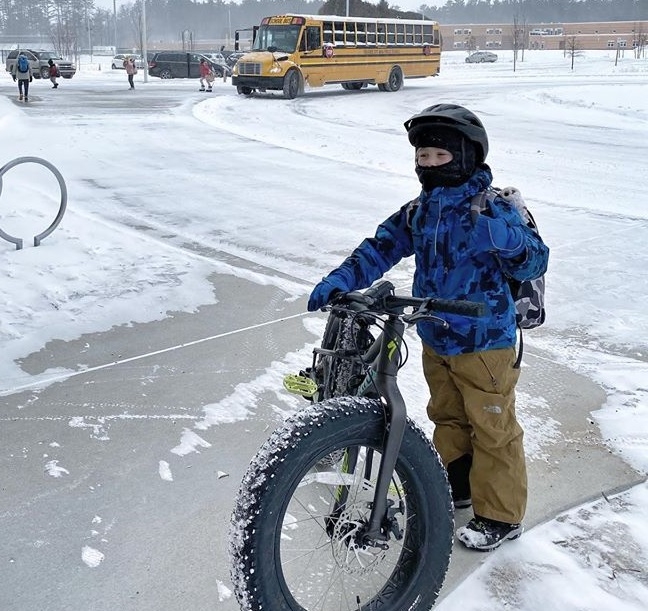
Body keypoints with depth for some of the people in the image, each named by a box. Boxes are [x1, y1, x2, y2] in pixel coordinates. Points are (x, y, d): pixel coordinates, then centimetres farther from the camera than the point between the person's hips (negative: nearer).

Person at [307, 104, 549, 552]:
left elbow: (535, 263, -20)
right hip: (436, 340, 7)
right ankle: (458, 484, 44)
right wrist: (340, 281, -14)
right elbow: (382, 248, -1)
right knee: (447, 417, 23)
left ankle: (501, 515, 21)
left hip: (485, 344, -7)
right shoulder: (418, 211, 3)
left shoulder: (493, 209, -16)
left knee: (493, 429, 5)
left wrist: (505, 238, -41)